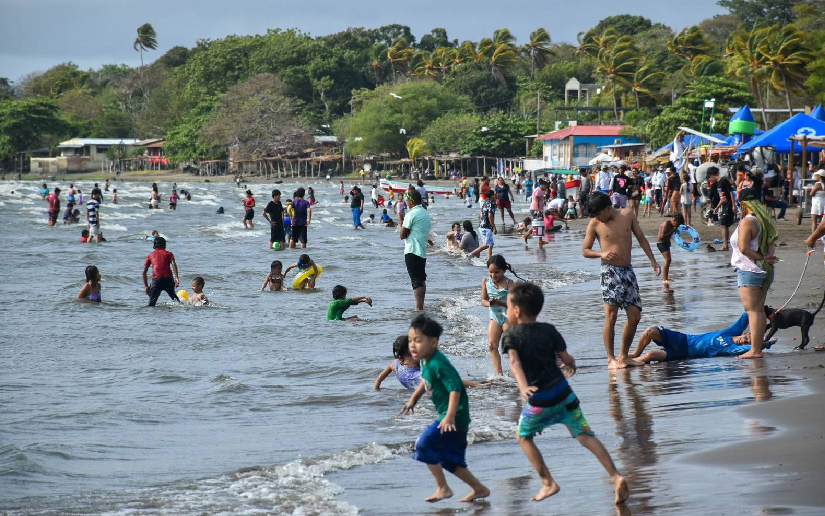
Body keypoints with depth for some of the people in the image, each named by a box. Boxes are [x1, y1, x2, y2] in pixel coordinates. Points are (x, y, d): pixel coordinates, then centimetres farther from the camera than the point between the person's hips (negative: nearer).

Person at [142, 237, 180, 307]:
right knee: (174, 296, 21)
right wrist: (176, 277, -14)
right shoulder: (168, 254, 16)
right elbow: (173, 264, -4)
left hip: (156, 280, -1)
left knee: (151, 303, 1)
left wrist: (146, 286, 16)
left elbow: (144, 272, 12)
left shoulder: (150, 255, 19)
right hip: (168, 279, 1)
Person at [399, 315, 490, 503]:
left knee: (424, 444, -13)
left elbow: (455, 388, -29)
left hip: (455, 416, -10)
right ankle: (479, 489, 26)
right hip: (455, 418, 10)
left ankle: (442, 488, -2)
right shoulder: (426, 361, 6)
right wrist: (413, 399, 35)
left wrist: (450, 416, -36)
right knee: (450, 459, 15)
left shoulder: (438, 364, -23)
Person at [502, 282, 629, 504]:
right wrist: (571, 366, 26)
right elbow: (567, 359, 3)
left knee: (523, 436, 21)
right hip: (562, 391, 3)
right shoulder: (548, 330, 3)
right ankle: (616, 477, -9)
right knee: (584, 434, 4)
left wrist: (523, 387, -37)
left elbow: (514, 363, -23)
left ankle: (548, 483, 15)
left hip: (538, 400, -3)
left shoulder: (510, 336, -5)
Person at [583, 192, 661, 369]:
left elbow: (641, 238, 15)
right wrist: (601, 254, -17)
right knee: (611, 315, -12)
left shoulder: (627, 215, 5)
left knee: (635, 316, 1)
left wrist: (653, 260, 10)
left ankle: (623, 356, 15)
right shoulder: (595, 224, -2)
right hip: (610, 271, -4)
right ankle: (611, 359, -5)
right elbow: (585, 251, 3)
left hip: (627, 270, 4)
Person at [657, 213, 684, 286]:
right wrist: (672, 231, -24)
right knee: (668, 259, -20)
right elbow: (662, 236, -28)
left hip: (666, 242, 10)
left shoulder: (671, 224, 5)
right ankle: (665, 279, -22)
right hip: (661, 243, -10)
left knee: (668, 260, 18)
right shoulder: (666, 224, -23)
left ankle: (664, 278, 31)